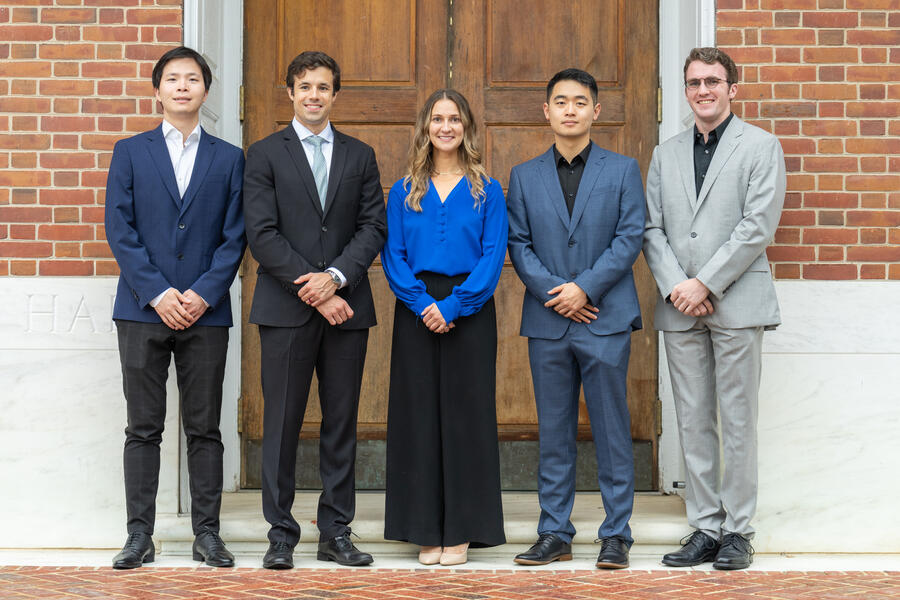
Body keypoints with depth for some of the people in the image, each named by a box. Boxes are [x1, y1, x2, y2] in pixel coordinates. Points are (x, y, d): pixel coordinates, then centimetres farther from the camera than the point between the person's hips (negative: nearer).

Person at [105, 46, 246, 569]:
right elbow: (120, 230, 1)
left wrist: (203, 294, -9)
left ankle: (207, 532, 10)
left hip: (206, 311, 0)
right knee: (144, 428, 2)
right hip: (143, 310, 0)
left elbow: (234, 237, 4)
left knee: (205, 428, 3)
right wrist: (157, 293, -10)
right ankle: (140, 536, 7)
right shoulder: (130, 152, 9)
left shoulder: (229, 158, 10)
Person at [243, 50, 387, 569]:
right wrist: (312, 290, -12)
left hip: (346, 306, 3)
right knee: (282, 424, 0)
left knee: (342, 424, 6)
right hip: (286, 309, -2)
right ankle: (282, 535, 8)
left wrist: (336, 276, -12)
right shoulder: (265, 154, 4)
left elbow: (374, 227, 4)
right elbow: (263, 234, -5)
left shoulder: (360, 156, 13)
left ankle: (336, 533, 14)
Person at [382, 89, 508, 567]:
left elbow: (493, 257, -4)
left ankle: (461, 530, 8)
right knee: (418, 414, 2)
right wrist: (423, 303, -13)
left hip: (469, 312, -1)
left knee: (466, 414, 0)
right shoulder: (404, 191, 9)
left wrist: (453, 304, -15)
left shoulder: (487, 191, 5)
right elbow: (392, 256, 2)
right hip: (417, 314, 1)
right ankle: (426, 531, 9)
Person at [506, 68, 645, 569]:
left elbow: (631, 237, -2)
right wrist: (552, 291, -9)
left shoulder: (623, 170, 6)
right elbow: (518, 243, 6)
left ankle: (617, 535, 7)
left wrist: (584, 287, -12)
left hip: (606, 320, -2)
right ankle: (555, 534, 14)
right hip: (547, 321, 2)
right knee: (554, 431, 7)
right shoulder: (524, 176, 12)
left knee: (612, 429, 0)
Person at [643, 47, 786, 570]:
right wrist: (675, 287, -7)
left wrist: (704, 284, -12)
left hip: (736, 304, -4)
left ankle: (738, 531, 7)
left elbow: (758, 226, -8)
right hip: (680, 308, 4)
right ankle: (704, 529, 12)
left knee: (738, 422, -1)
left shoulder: (761, 147, 2)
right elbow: (652, 229, 9)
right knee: (693, 424, 6)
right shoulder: (666, 154, 16)